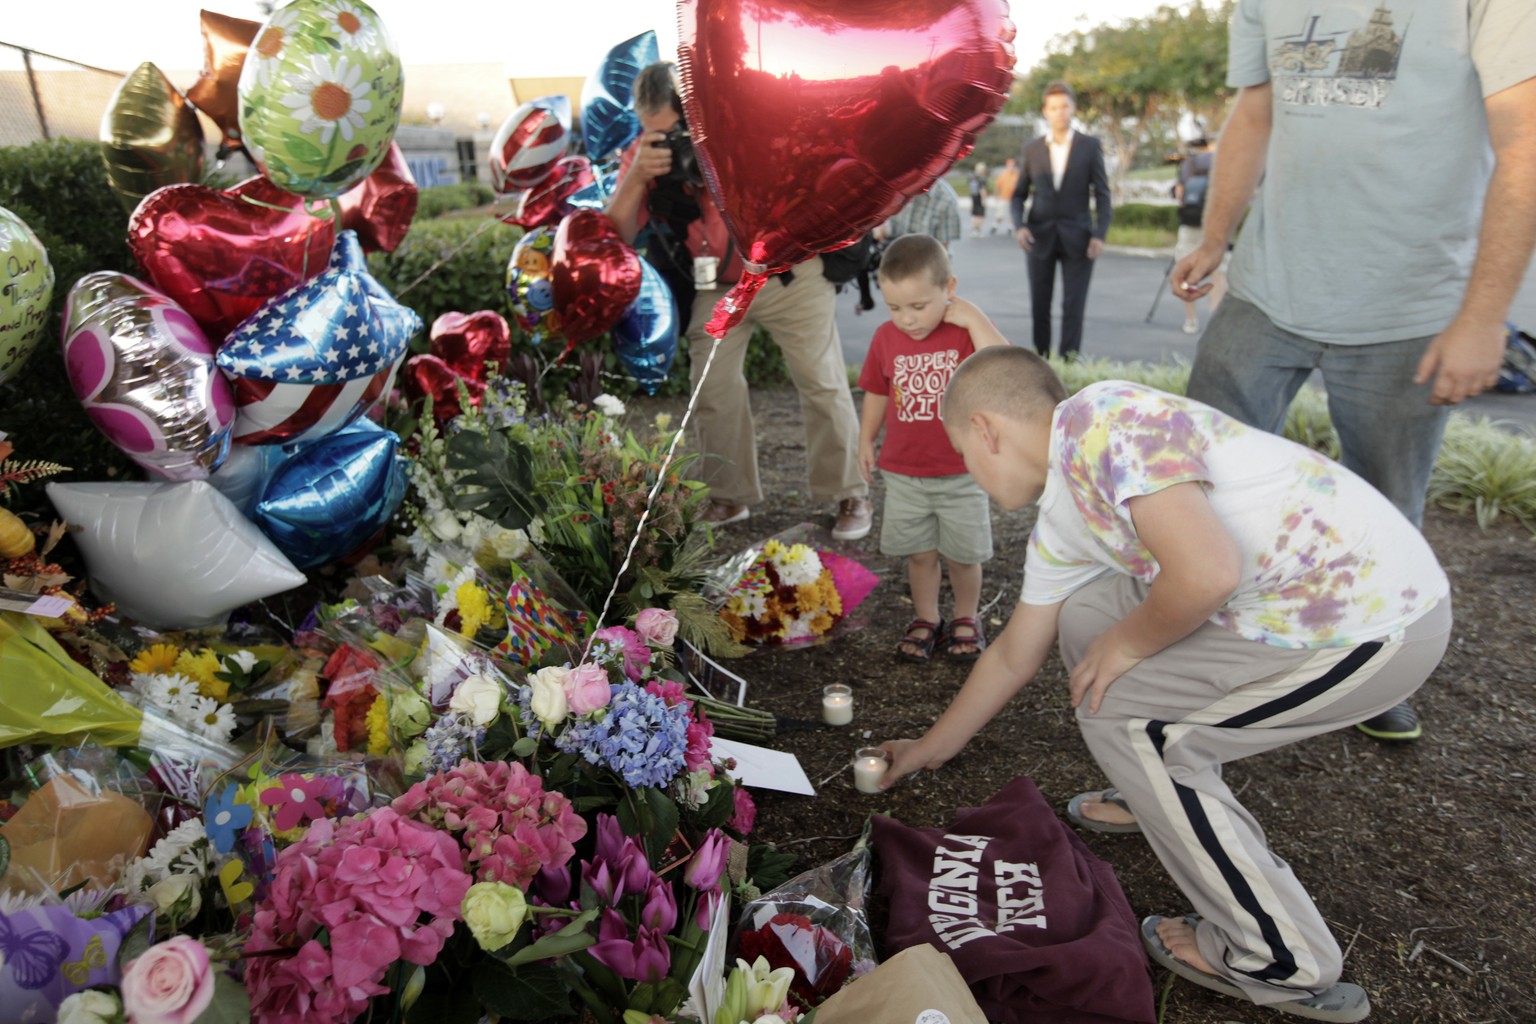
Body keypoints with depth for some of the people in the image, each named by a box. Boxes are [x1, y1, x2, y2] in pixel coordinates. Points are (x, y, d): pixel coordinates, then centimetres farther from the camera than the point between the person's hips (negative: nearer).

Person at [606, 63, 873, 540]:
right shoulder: (643, 154, -9)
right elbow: (616, 235, -16)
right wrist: (636, 178, -33)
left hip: (789, 273, -3)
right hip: (716, 286, 3)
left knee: (823, 384, -4)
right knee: (711, 389, 0)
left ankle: (850, 495, 7)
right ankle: (730, 496, 15)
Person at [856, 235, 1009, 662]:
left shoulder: (966, 331, -11)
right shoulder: (886, 337, -1)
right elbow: (877, 393, 12)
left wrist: (972, 317, -27)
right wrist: (866, 441, 13)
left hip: (961, 473, -2)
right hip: (904, 473, 3)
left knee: (964, 555, 11)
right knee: (920, 553, 13)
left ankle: (966, 619, 33)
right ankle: (926, 619, 32)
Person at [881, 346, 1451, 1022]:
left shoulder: (1104, 417, -20)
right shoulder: (1058, 525, 10)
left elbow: (1206, 572, -31)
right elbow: (1013, 656, 19)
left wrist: (1124, 646, -11)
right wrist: (931, 748, 29)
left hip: (1379, 623, -9)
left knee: (1120, 715, -8)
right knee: (1083, 615, 10)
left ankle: (1283, 965, 6)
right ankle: (1167, 796, 29)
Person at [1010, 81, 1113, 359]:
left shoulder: (1090, 146, 3)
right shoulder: (1032, 148, 7)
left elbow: (1102, 194, 2)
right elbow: (1018, 194, 11)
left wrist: (1100, 234, -10)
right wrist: (1019, 225, -8)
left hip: (1077, 238, -2)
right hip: (1040, 237, 2)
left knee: (1073, 306, -5)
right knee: (1039, 306, 5)